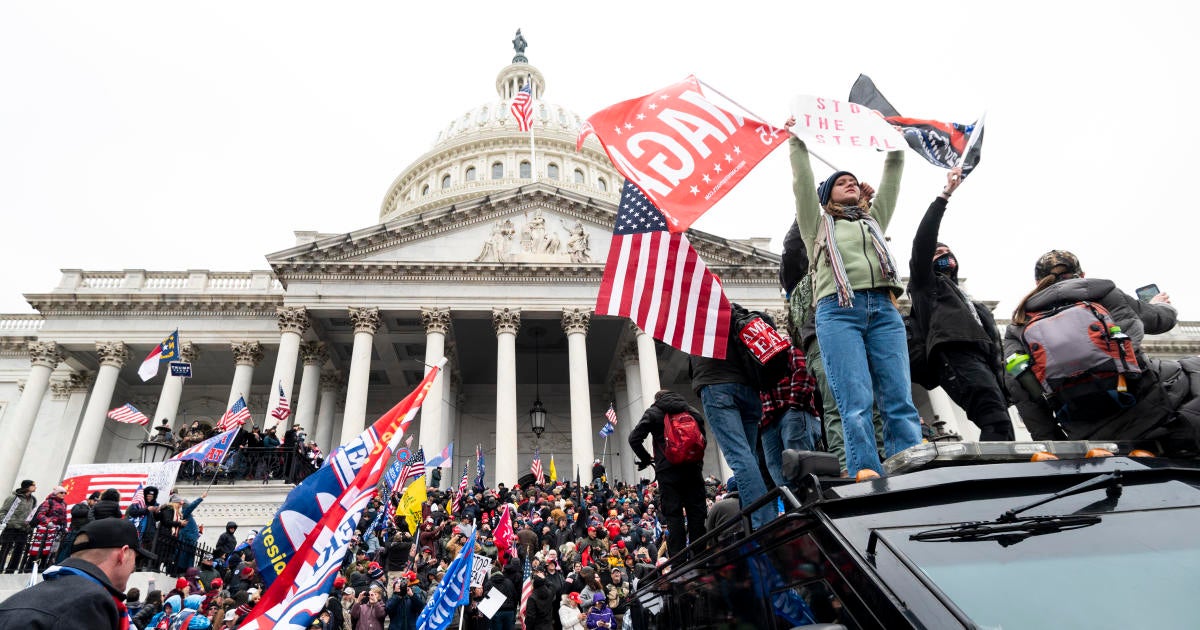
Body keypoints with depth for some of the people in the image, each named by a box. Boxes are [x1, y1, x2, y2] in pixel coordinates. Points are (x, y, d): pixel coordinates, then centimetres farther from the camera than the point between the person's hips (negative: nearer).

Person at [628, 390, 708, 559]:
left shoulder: (653, 412, 5)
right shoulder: (691, 410, 15)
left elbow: (634, 439, -4)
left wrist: (646, 459, 7)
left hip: (667, 471, -3)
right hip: (693, 468, 3)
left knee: (673, 515, -1)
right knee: (697, 513, 7)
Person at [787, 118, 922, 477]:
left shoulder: (874, 220, 34)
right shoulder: (817, 225, 24)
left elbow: (891, 181, 30)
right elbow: (802, 183, 16)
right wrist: (797, 143, 18)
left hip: (884, 309, 4)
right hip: (838, 311, -3)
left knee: (900, 402, -8)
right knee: (856, 403, -16)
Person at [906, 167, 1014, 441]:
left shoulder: (969, 301, 40)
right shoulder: (926, 283, 23)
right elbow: (923, 241, 8)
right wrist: (944, 195, 8)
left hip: (984, 362, 7)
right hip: (955, 355, -7)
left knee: (1002, 429, -9)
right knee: (996, 423, -28)